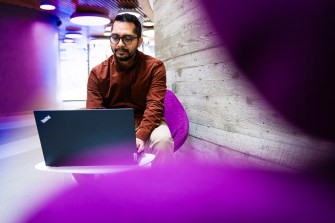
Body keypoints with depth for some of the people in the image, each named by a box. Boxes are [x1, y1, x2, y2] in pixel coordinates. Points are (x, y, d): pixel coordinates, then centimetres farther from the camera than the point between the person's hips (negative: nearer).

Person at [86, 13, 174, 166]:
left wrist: (140, 137, -34)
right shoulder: (97, 73, 0)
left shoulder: (155, 67, -5)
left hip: (145, 126, -2)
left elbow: (155, 106, -15)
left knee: (162, 139, -35)